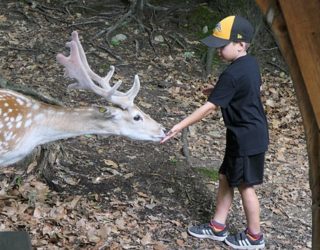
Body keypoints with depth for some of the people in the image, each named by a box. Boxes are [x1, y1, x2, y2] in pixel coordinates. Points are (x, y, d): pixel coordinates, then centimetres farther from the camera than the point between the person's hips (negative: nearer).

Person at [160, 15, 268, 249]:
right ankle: (217, 227, 26)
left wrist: (180, 126, -18)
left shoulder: (232, 74, -24)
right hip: (251, 133, 9)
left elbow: (209, 107, -23)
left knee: (245, 186, 6)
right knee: (225, 178, 16)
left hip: (247, 138, -9)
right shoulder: (251, 63, 3)